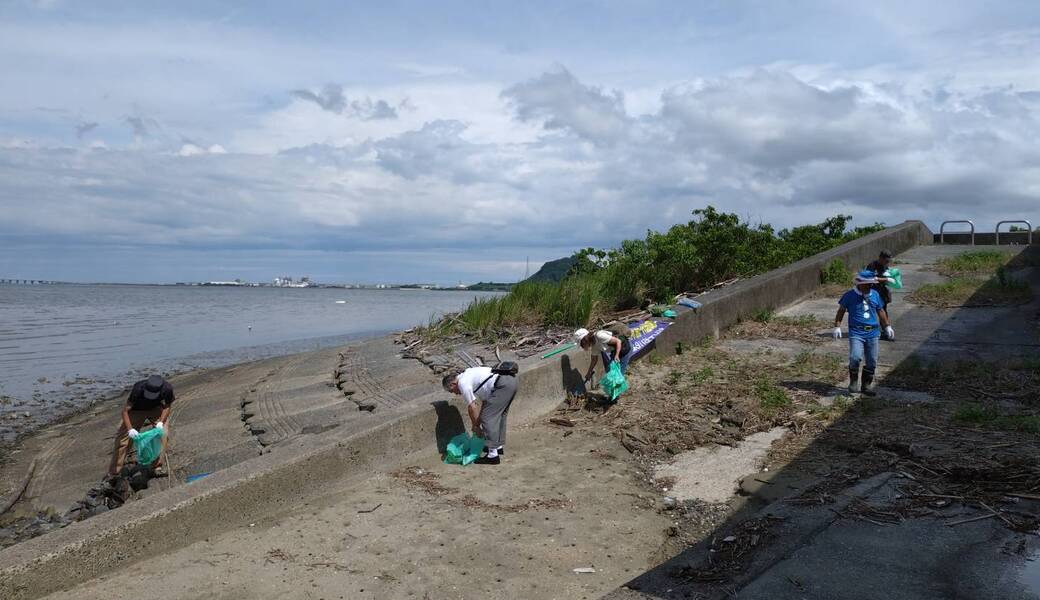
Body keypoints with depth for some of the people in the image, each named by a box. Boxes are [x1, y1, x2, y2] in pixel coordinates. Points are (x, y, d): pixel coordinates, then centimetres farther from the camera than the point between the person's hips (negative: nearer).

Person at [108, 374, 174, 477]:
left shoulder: (167, 389, -33)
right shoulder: (138, 389, -39)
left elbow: (167, 406, -13)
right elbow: (125, 410, -33)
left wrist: (161, 422, -28)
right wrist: (130, 429, -44)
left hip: (156, 408, 1)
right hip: (137, 410, -1)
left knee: (163, 433, -18)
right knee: (123, 438, -7)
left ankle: (158, 467, -4)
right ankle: (113, 474, 5)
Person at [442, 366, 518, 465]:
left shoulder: (463, 383, -1)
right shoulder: (468, 375, 26)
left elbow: (472, 407, -1)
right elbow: (484, 399, 29)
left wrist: (476, 426, 13)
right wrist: (479, 420, 31)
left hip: (502, 385, -10)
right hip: (511, 380, 10)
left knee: (489, 419, -4)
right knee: (500, 415, 24)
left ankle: (493, 455, -2)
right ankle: (499, 446, 35)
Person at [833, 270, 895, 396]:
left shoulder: (875, 295, 10)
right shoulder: (849, 295, -2)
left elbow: (881, 311, 23)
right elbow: (841, 311, 4)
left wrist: (887, 327, 25)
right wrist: (837, 327, -3)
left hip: (873, 333, 4)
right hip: (856, 333, -4)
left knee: (872, 362, 6)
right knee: (855, 358, -20)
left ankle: (866, 385, 20)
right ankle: (853, 382, 2)